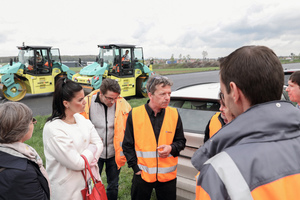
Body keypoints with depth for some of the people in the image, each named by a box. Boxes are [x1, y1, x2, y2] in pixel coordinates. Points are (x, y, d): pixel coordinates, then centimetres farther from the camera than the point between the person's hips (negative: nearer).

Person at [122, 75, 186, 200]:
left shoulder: (174, 115, -2)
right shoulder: (134, 114, -8)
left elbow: (181, 141, 7)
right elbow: (127, 145, -1)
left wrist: (171, 148, -13)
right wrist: (135, 167, -5)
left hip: (168, 175, 2)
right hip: (142, 175, -1)